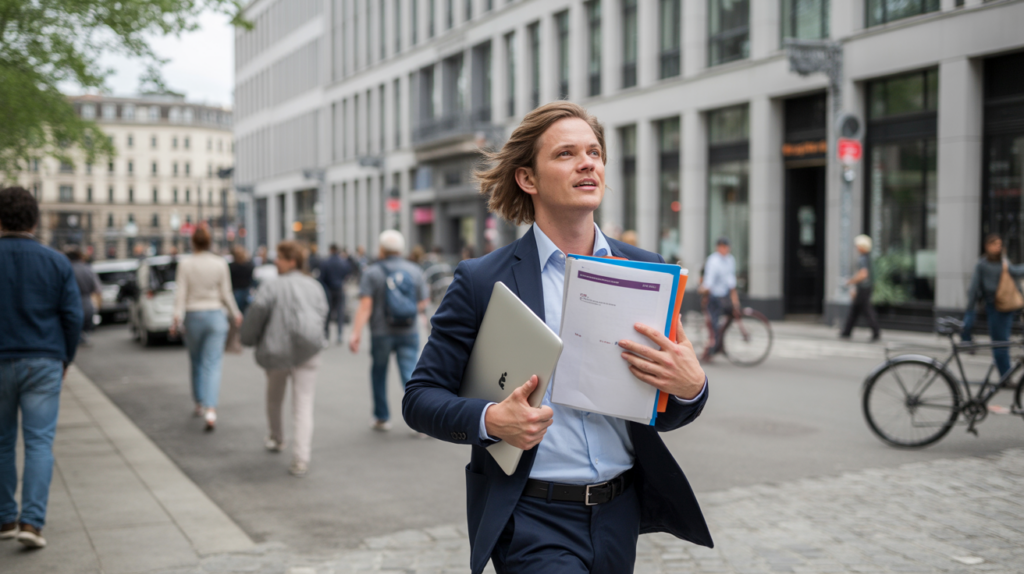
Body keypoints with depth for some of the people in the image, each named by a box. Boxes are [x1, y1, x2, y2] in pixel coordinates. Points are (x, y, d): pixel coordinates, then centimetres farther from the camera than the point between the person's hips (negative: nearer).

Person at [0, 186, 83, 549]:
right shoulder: (57, 263, -1)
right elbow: (73, 317, -1)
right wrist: (65, 360, 12)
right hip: (44, 363, 0)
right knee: (39, 443, 1)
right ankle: (32, 522, -8)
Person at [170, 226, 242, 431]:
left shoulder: (185, 264, -4)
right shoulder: (220, 264, -2)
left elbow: (181, 294, -10)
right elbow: (226, 294, 1)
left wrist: (177, 318, -11)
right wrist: (235, 314, 14)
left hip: (193, 317, 0)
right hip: (215, 316, 0)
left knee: (196, 363, 19)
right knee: (212, 365, -4)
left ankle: (199, 404, 31)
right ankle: (210, 410, -19)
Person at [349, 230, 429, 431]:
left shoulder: (372, 272, -6)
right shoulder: (414, 271, 1)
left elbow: (365, 306, -15)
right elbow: (423, 303, 5)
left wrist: (356, 333, -17)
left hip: (381, 333, -1)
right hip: (409, 332, 1)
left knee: (379, 374, 17)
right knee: (410, 375, -1)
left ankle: (382, 418, 25)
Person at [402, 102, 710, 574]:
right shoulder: (482, 280, -6)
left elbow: (664, 417, 9)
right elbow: (421, 397, -2)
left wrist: (692, 387, -14)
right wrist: (489, 420, -21)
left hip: (619, 516, 4)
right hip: (530, 519, -4)